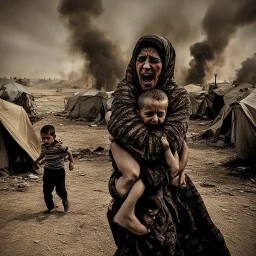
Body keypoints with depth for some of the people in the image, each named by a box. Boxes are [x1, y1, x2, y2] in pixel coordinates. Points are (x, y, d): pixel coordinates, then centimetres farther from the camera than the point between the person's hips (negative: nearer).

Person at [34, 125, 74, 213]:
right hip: (47, 170, 5)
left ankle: (65, 200, 38)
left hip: (58, 171, -5)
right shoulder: (43, 146, -3)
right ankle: (50, 206, 26)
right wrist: (38, 161, 14)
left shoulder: (59, 146, -22)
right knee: (46, 190, 7)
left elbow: (69, 152, -9)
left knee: (60, 189, 6)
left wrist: (71, 162, -7)